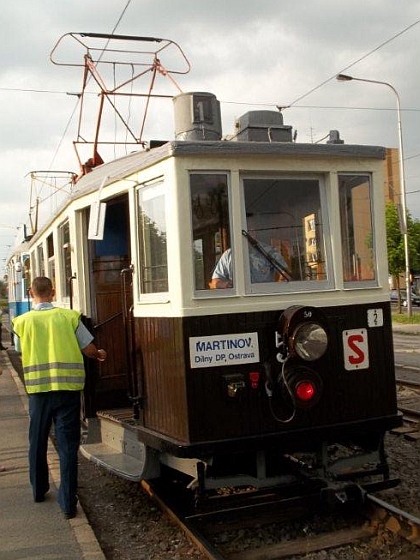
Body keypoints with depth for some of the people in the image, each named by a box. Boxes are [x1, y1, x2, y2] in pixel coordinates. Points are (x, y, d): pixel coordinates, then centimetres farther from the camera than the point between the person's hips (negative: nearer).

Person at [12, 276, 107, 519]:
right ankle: (68, 503, 4)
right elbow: (89, 349, -2)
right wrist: (100, 355, 20)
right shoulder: (69, 316, -5)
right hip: (68, 387, -1)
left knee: (38, 442, 20)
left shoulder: (22, 321, -2)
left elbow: (21, 351, 11)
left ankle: (39, 490, 36)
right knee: (68, 445, 3)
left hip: (38, 388, 1)